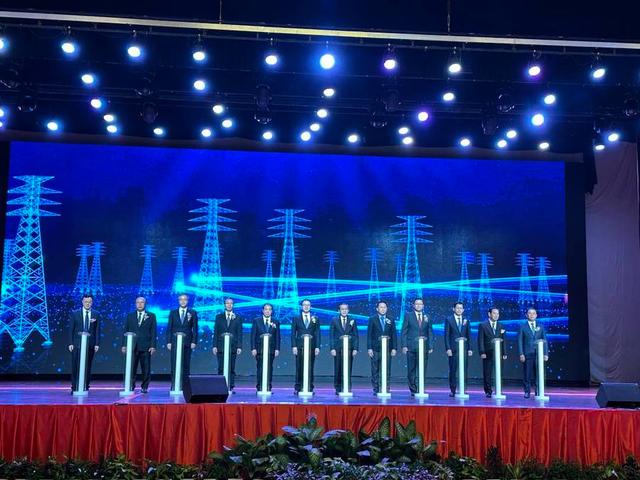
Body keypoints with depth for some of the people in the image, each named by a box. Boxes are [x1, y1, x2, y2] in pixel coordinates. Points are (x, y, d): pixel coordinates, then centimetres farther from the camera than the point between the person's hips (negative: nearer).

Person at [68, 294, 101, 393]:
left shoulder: (96, 315, 6)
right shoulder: (74, 314, 4)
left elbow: (97, 331, 4)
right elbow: (71, 330, 3)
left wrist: (97, 344, -2)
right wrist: (70, 343, -4)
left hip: (90, 345, 1)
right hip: (77, 344, -1)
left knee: (87, 367, 3)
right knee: (75, 367, -3)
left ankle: (86, 388, 8)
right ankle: (74, 388, 3)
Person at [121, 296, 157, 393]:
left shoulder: (151, 316, 8)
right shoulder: (130, 316, 13)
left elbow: (153, 332, 3)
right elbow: (125, 331, 11)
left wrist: (153, 346, -5)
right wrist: (124, 345, 3)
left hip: (145, 347, -1)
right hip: (132, 346, 1)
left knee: (146, 369, 0)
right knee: (131, 368, 0)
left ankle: (145, 387, 9)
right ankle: (131, 386, 7)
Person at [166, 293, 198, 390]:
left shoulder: (193, 313, 7)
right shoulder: (173, 313, 10)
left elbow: (195, 328, 4)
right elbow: (169, 328, 7)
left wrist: (194, 342, -5)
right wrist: (168, 342, -1)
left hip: (187, 343, 0)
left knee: (186, 365, 1)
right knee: (174, 365, -3)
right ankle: (174, 385, -1)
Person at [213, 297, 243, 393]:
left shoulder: (238, 318, 8)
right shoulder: (219, 317, 10)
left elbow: (239, 333, 4)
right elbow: (215, 332, 7)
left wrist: (239, 346, -4)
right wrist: (215, 345, -1)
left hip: (233, 346, 0)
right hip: (221, 346, 0)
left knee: (232, 368, 1)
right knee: (221, 368, 0)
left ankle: (231, 387, 4)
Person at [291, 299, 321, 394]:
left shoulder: (315, 319, 10)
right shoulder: (296, 319, 9)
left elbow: (317, 334, 7)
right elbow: (293, 333, 6)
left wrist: (317, 347, -2)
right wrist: (294, 346, -5)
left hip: (311, 347, 1)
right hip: (299, 347, 0)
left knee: (310, 368, 0)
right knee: (299, 368, -2)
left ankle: (310, 388, 3)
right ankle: (297, 388, 2)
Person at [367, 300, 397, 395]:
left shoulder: (390, 320, 10)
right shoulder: (372, 319, 5)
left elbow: (393, 335, 9)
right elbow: (369, 335, 2)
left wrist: (394, 348, 0)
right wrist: (369, 348, -6)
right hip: (375, 349, -1)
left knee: (387, 370, -1)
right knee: (375, 370, 1)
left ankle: (386, 389, 3)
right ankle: (376, 389, 6)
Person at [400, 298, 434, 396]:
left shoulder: (427, 317, 12)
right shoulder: (408, 315, 6)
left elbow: (430, 333, 12)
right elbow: (403, 332, 3)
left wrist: (430, 346, 3)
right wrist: (404, 345, -5)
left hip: (424, 347, 2)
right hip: (411, 347, -1)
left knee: (423, 370, 0)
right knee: (411, 371, 0)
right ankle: (413, 390, 8)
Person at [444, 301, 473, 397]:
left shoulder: (466, 320, 12)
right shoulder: (449, 320, 4)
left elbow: (469, 335, 11)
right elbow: (446, 335, 0)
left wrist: (470, 349, 3)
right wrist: (448, 348, -9)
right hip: (453, 349, -2)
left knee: (464, 371, -1)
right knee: (452, 370, -1)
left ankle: (463, 390, 4)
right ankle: (453, 390, 5)